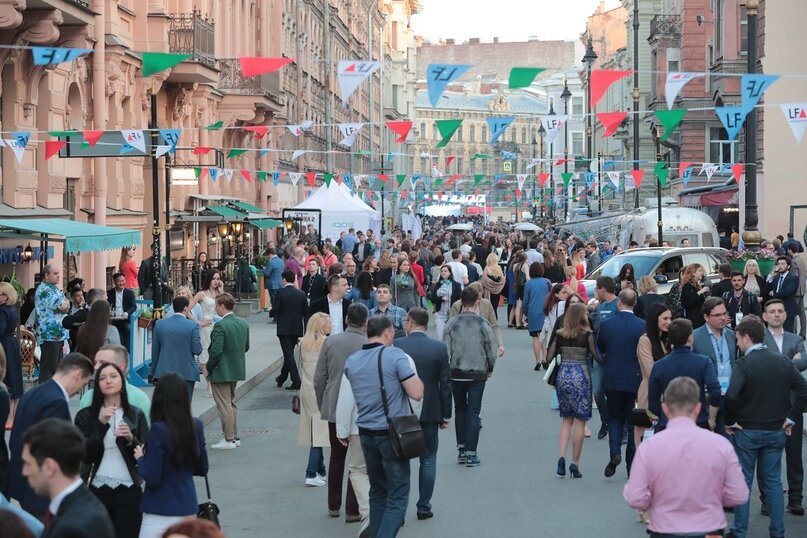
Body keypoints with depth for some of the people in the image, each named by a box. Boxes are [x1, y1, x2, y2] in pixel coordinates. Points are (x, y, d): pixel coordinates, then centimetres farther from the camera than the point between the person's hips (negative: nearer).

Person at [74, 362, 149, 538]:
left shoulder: (136, 414, 5)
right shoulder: (85, 416, 3)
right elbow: (85, 456, -8)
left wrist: (131, 439, -15)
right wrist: (101, 424, -15)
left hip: (129, 490, 0)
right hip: (97, 490, 0)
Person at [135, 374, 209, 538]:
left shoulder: (159, 430, -17)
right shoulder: (196, 426, 0)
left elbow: (152, 477, -16)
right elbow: (201, 469, 11)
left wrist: (140, 457, 1)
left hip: (161, 513, -6)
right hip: (188, 508, 6)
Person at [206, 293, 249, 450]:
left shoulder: (221, 325, -21)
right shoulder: (243, 323, 3)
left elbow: (216, 351, -23)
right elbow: (246, 347, 11)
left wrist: (208, 368, -11)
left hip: (221, 371, -8)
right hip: (237, 370, 8)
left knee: (224, 405, 0)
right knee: (231, 403, 19)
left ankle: (229, 439, 3)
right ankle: (235, 437, 25)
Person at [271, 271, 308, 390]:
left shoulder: (280, 293, -12)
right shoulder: (301, 294, 2)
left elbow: (274, 310, -14)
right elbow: (306, 312, 4)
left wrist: (271, 313, 7)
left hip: (284, 328, -5)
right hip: (296, 329, 5)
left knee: (288, 354, -4)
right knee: (289, 353, 18)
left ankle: (296, 381, -13)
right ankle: (282, 378, 31)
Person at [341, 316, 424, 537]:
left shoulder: (351, 361, 6)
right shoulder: (395, 355, -12)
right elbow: (417, 393, -16)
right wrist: (413, 374, 2)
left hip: (366, 434, 6)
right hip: (392, 434, -6)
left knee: (378, 493, 18)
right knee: (398, 498, -2)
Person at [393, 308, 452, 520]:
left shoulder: (395, 346, -9)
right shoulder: (439, 347, -6)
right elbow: (445, 383, -4)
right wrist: (446, 415, 5)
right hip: (430, 412, 1)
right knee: (428, 460, 11)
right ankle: (424, 507, 12)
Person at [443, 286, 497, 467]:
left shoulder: (452, 323, -6)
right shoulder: (483, 324, -9)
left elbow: (446, 350, -5)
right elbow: (491, 350, -4)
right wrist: (490, 368, 14)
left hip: (456, 373, 2)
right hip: (478, 373, -2)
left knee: (460, 409, 17)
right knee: (473, 412, 4)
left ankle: (461, 449, 17)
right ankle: (471, 453, 1)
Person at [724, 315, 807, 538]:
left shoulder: (744, 364, -15)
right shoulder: (783, 361, 0)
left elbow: (731, 396, -28)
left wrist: (731, 422, -13)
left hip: (747, 431, -4)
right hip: (777, 432, 4)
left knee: (743, 482, 7)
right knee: (773, 481, 12)